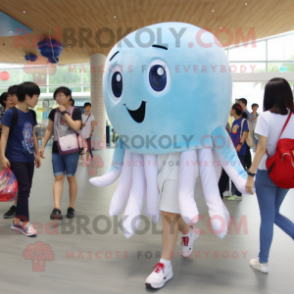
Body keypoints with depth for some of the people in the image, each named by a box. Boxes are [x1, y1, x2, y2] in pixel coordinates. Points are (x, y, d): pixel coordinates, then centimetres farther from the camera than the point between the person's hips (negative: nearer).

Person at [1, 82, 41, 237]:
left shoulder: (32, 114, 10)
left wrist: (37, 154, 20)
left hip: (29, 158, 7)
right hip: (16, 158, -7)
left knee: (26, 189, 10)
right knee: (24, 188, -7)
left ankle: (17, 221, 23)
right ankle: (25, 223, 6)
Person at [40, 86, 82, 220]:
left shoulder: (76, 111, -2)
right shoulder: (54, 112, 10)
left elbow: (76, 127, -18)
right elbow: (49, 130, 15)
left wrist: (64, 112, -13)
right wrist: (43, 146, 10)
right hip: (56, 150, 3)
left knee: (71, 177, 4)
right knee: (58, 178, -3)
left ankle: (71, 208, 15)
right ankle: (57, 209, -9)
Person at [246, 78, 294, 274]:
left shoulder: (266, 117, -12)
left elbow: (262, 148, -16)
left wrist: (250, 174, -13)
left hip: (267, 173, -5)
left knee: (267, 217, 6)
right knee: (274, 214, 22)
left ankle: (263, 262, 21)